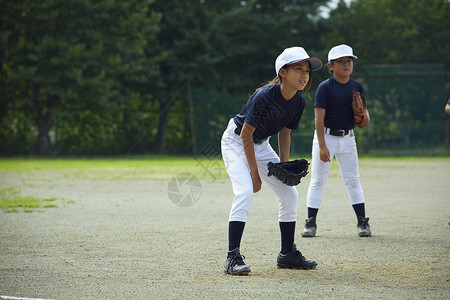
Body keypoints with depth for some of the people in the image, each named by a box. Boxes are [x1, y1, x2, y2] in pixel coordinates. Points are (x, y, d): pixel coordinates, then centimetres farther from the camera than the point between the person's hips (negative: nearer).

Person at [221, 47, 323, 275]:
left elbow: (284, 132, 6)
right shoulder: (265, 96, -31)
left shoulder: (298, 102, -10)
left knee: (290, 194, 3)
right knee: (245, 192, -26)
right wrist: (254, 173, -21)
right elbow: (246, 134, -25)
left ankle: (287, 254, 16)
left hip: (260, 145, 8)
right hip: (236, 142, -7)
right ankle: (232, 257, -23)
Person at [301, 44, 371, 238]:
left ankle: (362, 222, 7)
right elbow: (319, 118, -14)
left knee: (353, 180, 4)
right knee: (318, 181, -1)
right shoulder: (325, 87, -10)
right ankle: (311, 222, 3)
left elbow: (364, 116, 10)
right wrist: (322, 146, -20)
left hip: (347, 138, 4)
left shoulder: (357, 87, 5)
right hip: (326, 136, -4)